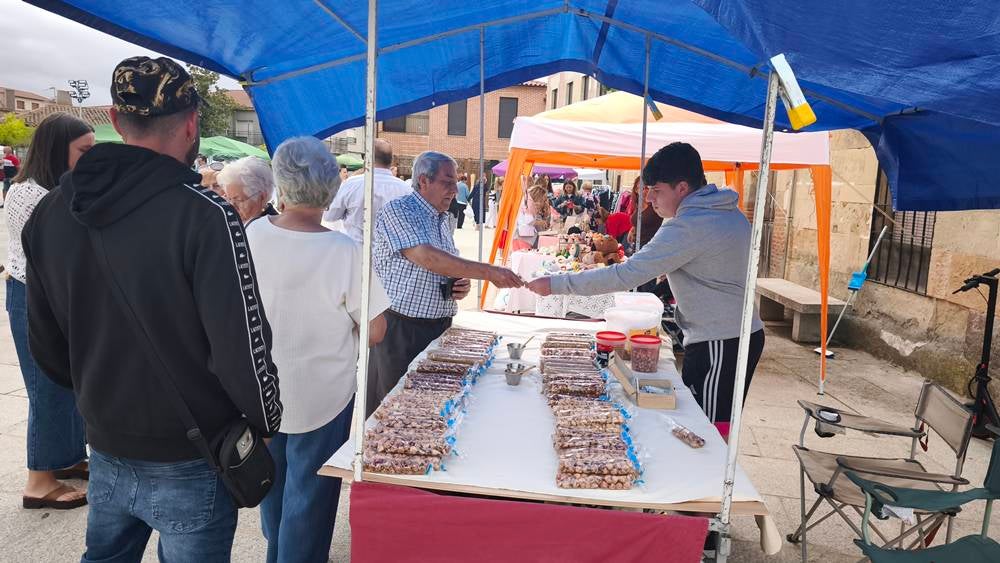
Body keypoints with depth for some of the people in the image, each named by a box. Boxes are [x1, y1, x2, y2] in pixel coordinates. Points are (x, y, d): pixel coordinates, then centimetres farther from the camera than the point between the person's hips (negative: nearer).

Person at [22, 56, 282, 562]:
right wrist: (266, 423, -6)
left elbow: (45, 344, 7)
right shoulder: (204, 216, -23)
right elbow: (242, 350, -23)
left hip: (106, 454, 6)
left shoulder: (50, 211, -2)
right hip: (189, 464, -5)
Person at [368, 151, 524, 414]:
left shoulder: (443, 219, 14)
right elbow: (427, 258, -24)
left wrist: (462, 284, 0)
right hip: (400, 328, -7)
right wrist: (489, 272, -27)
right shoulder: (398, 211, -11)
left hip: (440, 327, 7)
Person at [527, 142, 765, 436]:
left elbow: (626, 275, -24)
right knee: (713, 436, 16)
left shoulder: (689, 227, -21)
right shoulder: (730, 212, 9)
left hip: (718, 345, -10)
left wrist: (557, 284, -20)